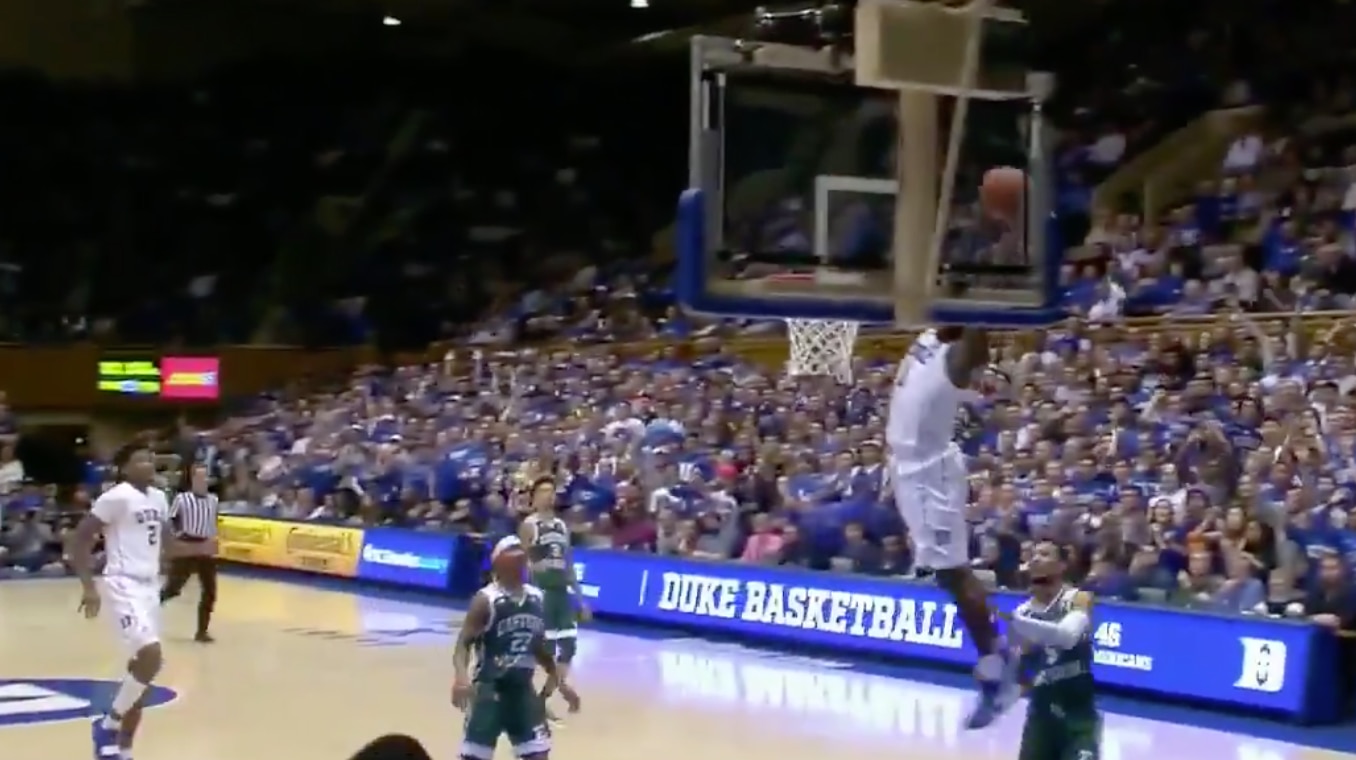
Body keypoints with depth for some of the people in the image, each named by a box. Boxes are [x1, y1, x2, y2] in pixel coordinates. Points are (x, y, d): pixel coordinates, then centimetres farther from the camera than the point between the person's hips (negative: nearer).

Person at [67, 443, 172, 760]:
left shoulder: (159, 498, 12)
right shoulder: (116, 497, -13)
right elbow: (80, 538, -13)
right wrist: (88, 586, -18)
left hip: (149, 586, 9)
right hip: (124, 586, -9)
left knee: (143, 664, 9)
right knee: (150, 657, -22)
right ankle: (108, 725, -2)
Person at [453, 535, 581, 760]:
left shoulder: (536, 598, 7)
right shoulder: (486, 600, -12)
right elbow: (463, 644, -16)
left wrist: (560, 683, 19)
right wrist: (462, 677, -34)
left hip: (523, 689, 6)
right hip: (490, 688, -6)